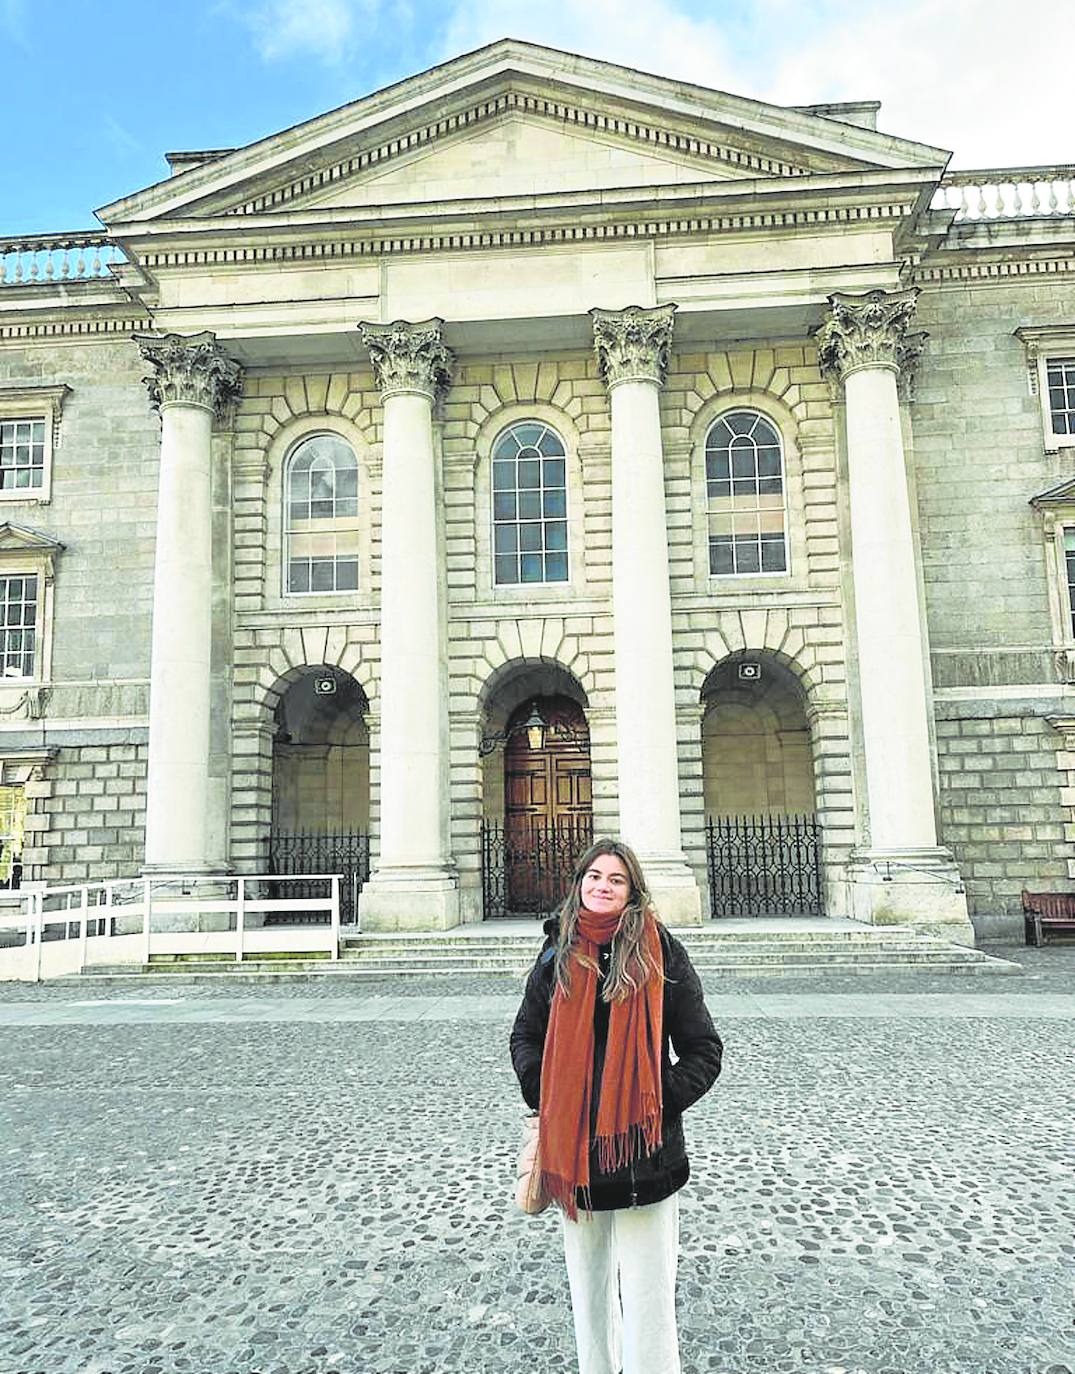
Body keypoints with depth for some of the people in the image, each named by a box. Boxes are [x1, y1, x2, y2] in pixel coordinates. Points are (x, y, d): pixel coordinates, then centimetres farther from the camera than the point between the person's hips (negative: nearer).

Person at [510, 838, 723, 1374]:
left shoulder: (661, 954, -5)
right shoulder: (557, 956, 2)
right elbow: (525, 1037, 13)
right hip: (574, 1146, 3)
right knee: (587, 1279, 19)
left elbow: (704, 1048, -1)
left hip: (643, 1146, -3)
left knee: (647, 1288, 3)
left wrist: (666, 1099, -12)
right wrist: (544, 1098, 0)